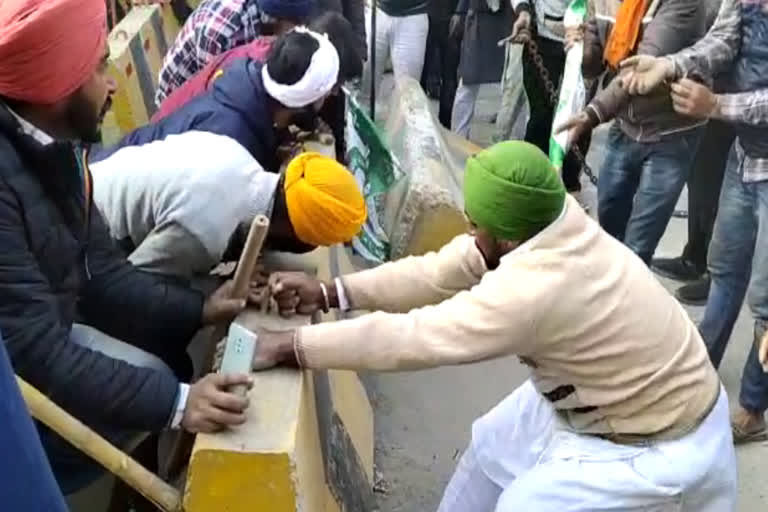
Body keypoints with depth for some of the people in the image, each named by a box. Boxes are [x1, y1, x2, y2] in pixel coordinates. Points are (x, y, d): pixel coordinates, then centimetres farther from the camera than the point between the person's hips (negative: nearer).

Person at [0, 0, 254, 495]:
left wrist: (200, 309, -8)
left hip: (46, 328, 8)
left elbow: (99, 273, 1)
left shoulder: (55, 147, -2)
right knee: (152, 396, -13)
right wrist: (173, 401, -31)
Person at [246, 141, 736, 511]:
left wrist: (290, 346, -23)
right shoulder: (551, 221, -16)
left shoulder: (532, 290, -39)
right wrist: (329, 292, -9)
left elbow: (408, 337, -32)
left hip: (658, 444, -8)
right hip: (603, 397, 8)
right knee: (494, 446, 17)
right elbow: (440, 271, -9)